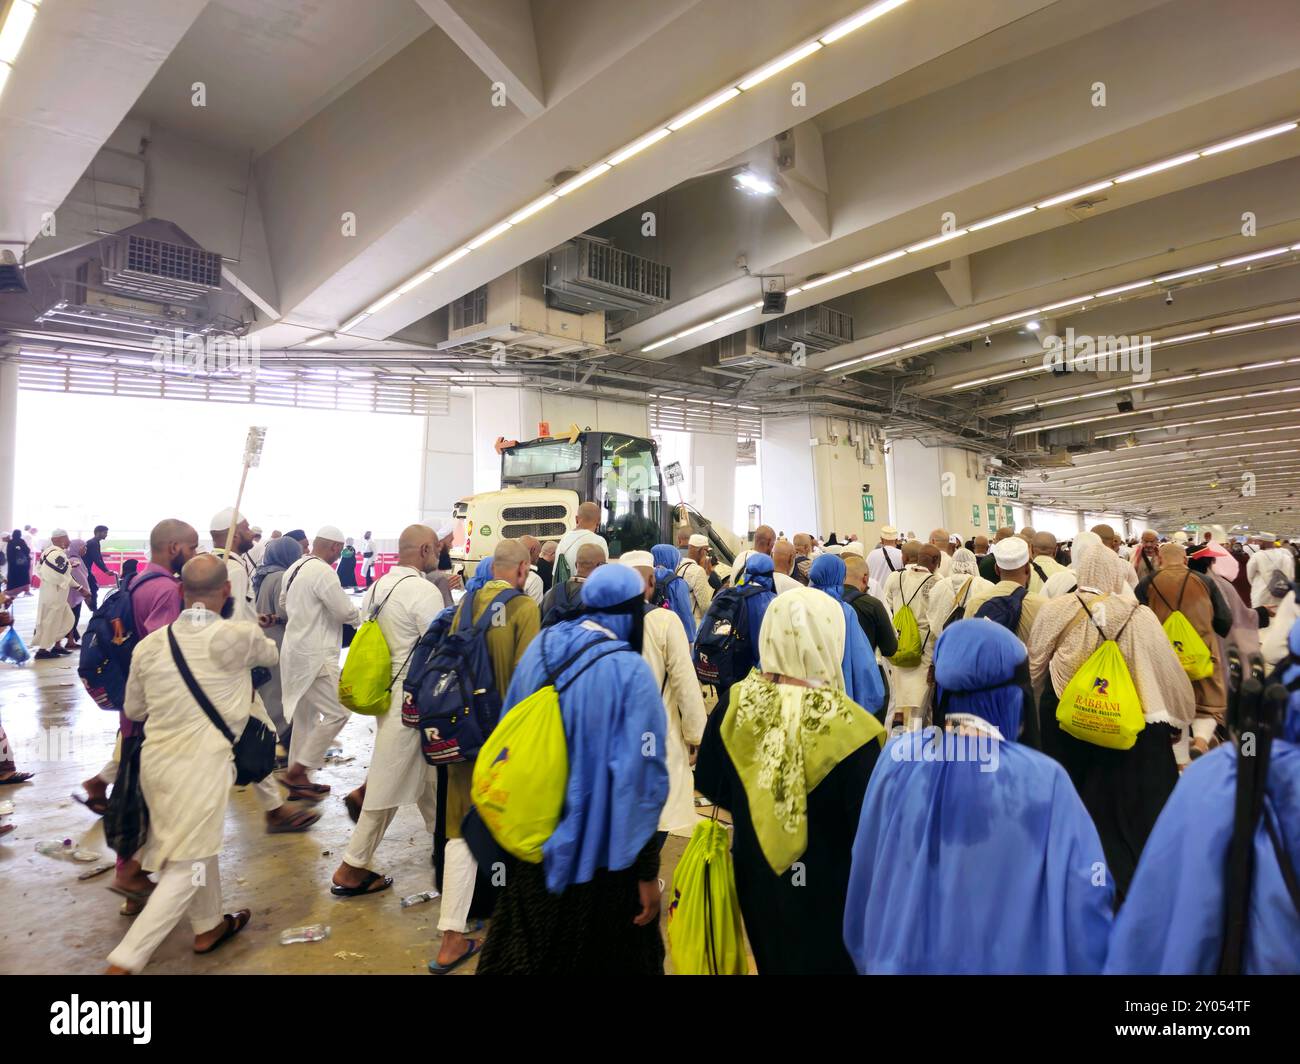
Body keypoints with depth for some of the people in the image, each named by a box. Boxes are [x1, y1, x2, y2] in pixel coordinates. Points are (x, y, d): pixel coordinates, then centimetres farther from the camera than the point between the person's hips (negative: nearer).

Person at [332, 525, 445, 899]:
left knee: (423, 772, 21)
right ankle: (351, 869, 17)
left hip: (383, 690, 9)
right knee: (390, 783, 4)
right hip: (412, 698, -9)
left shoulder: (377, 586, 6)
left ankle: (440, 833, 37)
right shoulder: (423, 591, -19)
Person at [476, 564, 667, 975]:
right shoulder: (631, 672, -22)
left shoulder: (540, 646, -5)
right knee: (604, 957, 17)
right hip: (598, 853, -5)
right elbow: (639, 780, -21)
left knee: (527, 953, 23)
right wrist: (647, 871, -10)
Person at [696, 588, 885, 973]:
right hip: (826, 888, -3)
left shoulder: (735, 706, -17)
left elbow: (711, 785, -1)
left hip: (755, 876, 4)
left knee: (773, 958, 27)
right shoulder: (848, 728, -30)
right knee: (823, 959, 21)